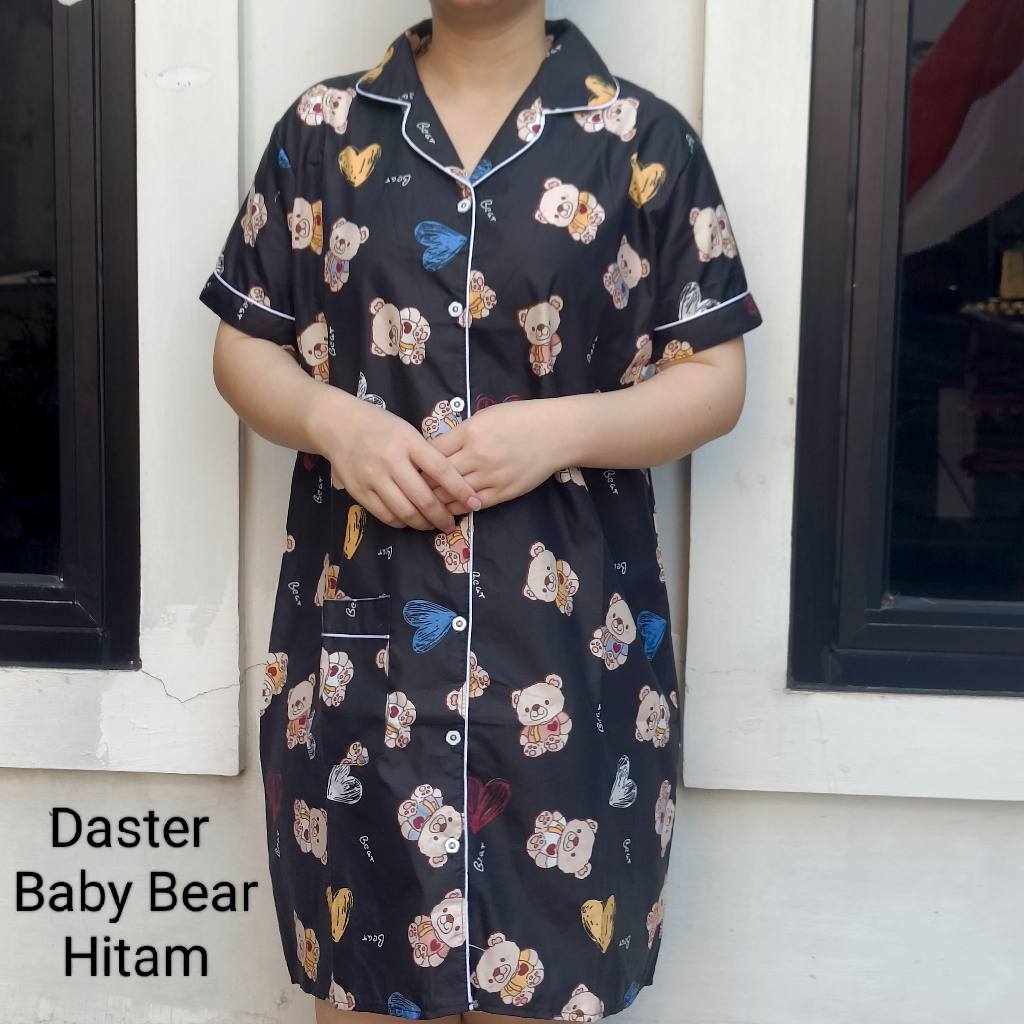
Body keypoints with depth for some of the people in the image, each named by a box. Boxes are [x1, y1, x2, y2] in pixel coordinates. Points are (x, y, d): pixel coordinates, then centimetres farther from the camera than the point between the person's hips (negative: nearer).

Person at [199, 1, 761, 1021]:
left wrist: (559, 429, -15)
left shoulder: (644, 139, 2)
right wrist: (333, 420, -11)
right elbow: (244, 348, 10)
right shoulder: (321, 129, 7)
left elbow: (714, 378, 2)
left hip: (570, 642, -1)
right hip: (357, 635, 2)